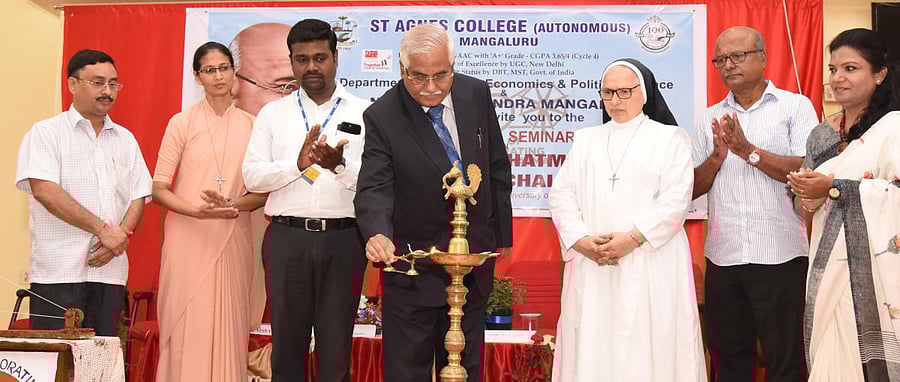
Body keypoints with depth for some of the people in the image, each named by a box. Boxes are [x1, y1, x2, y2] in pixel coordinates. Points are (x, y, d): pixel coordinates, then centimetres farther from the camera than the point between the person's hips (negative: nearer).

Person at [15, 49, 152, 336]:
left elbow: (138, 197, 13)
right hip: (58, 271, -4)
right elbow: (44, 190, -11)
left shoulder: (125, 139, 18)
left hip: (110, 270, 4)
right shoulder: (46, 133, 3)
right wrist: (103, 229, -15)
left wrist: (121, 234, -8)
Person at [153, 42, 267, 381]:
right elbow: (159, 188, -2)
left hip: (233, 240, 2)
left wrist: (232, 205, -11)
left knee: (228, 331, 3)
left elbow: (264, 190, 8)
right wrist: (199, 211, -18)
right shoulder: (182, 123, 2)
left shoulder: (251, 125, 7)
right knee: (188, 331, -2)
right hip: (189, 238, -2)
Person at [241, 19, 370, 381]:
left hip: (343, 238, -1)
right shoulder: (272, 113, 10)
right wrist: (298, 163, -13)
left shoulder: (363, 113, 4)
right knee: (287, 342, 9)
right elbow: (252, 176, 1)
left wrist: (340, 164, -22)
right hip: (287, 236, 2)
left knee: (337, 345, 6)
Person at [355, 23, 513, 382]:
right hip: (413, 266, -4)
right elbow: (374, 188, -22)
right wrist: (378, 233, -42)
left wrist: (502, 233, 10)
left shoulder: (476, 94, -4)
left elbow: (497, 169, 6)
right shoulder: (382, 116, -15)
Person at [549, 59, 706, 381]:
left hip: (650, 264, -3)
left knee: (648, 346, -4)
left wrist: (632, 238, -15)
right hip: (590, 266, 3)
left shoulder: (670, 138, 7)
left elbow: (675, 201, -4)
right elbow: (561, 194, 8)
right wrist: (581, 241, -8)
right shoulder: (585, 139, 18)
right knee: (590, 345, 2)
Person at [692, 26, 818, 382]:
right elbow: (693, 188, 9)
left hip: (780, 258, -4)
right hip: (722, 258, 4)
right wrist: (717, 157, -9)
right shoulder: (710, 119, 13)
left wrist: (749, 151, -16)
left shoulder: (796, 107, 2)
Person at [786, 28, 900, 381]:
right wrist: (807, 201, -1)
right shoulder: (821, 135, 14)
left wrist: (834, 188, -17)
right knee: (831, 353, 6)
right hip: (829, 263, 6)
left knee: (870, 350, -5)